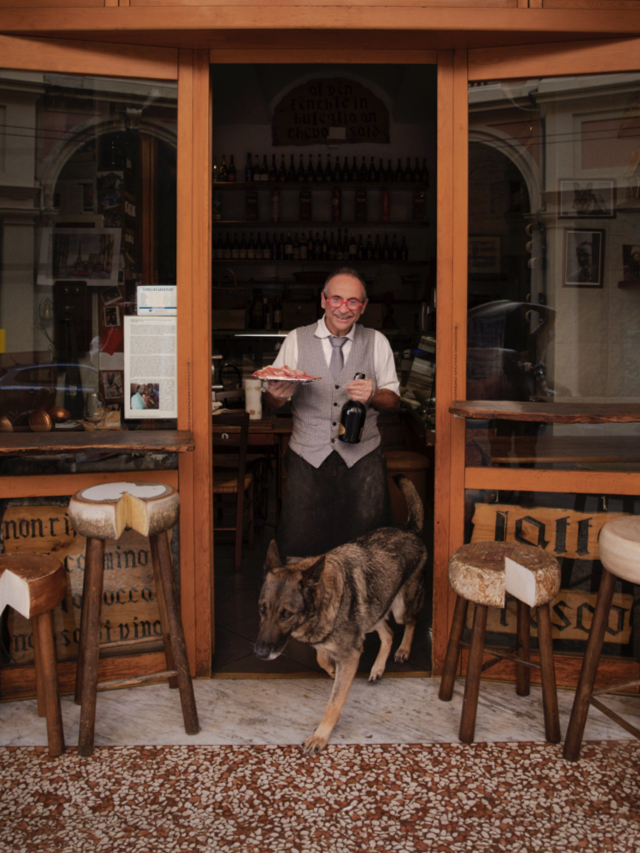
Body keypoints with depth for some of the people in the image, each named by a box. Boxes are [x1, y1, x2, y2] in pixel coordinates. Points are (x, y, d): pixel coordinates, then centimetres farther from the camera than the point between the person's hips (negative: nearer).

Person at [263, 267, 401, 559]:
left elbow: (393, 400, 8)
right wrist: (276, 393, -20)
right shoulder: (296, 339, 6)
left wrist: (372, 395, -14)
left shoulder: (377, 342, 8)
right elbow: (273, 402, 4)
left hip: (362, 458, 1)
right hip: (308, 457, 0)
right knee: (300, 552, -1)